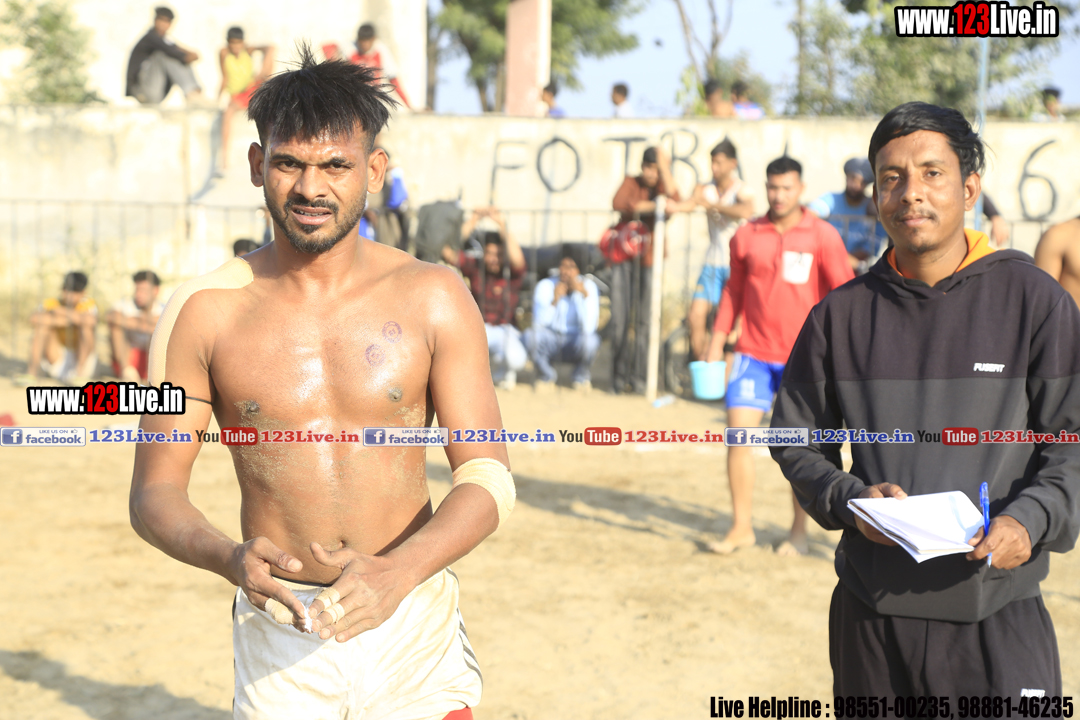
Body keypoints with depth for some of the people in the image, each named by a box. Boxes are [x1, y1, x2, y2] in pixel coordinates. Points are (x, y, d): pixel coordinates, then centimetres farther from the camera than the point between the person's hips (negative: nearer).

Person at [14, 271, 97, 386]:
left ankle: (79, 373, -31)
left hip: (84, 361, -2)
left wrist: (62, 312, -20)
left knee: (86, 322, -23)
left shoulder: (88, 304, -1)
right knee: (43, 323, -18)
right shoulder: (51, 303, 2)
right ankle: (32, 373, -29)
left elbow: (91, 320, -27)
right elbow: (34, 318, -21)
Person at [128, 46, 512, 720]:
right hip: (280, 636, 0)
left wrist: (399, 570, -24)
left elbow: (488, 477, -6)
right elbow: (155, 493, -1)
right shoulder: (203, 312, -4)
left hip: (416, 626, 0)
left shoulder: (433, 297, -4)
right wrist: (231, 558, -22)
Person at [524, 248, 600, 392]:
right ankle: (546, 376, 0)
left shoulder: (588, 286, -12)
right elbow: (539, 323, -22)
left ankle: (582, 376, 2)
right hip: (551, 343, 1)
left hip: (575, 346, 0)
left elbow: (589, 327, -24)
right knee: (532, 334, -31)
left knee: (591, 339, -34)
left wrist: (584, 294, -29)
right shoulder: (545, 286, -10)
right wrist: (555, 301, -34)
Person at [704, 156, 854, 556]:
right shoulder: (746, 236, 5)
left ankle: (799, 531, 19)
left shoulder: (823, 236, -3)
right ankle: (741, 527, 5)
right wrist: (717, 343, 9)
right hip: (753, 353, 2)